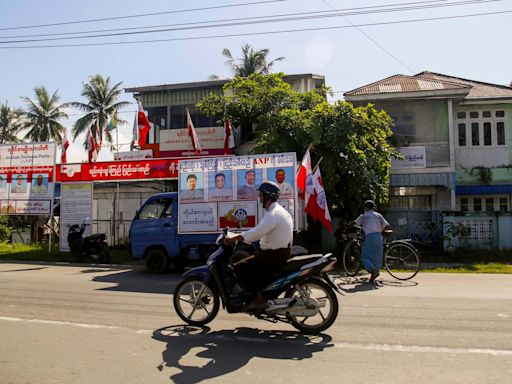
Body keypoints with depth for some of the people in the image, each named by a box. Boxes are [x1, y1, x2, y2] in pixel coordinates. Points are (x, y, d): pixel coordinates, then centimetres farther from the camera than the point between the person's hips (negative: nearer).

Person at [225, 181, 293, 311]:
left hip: (274, 255, -10)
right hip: (281, 252, 10)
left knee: (239, 267, -13)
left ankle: (259, 298, -10)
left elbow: (256, 233, -27)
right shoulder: (279, 210, 15)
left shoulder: (273, 214, -19)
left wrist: (234, 238, -19)